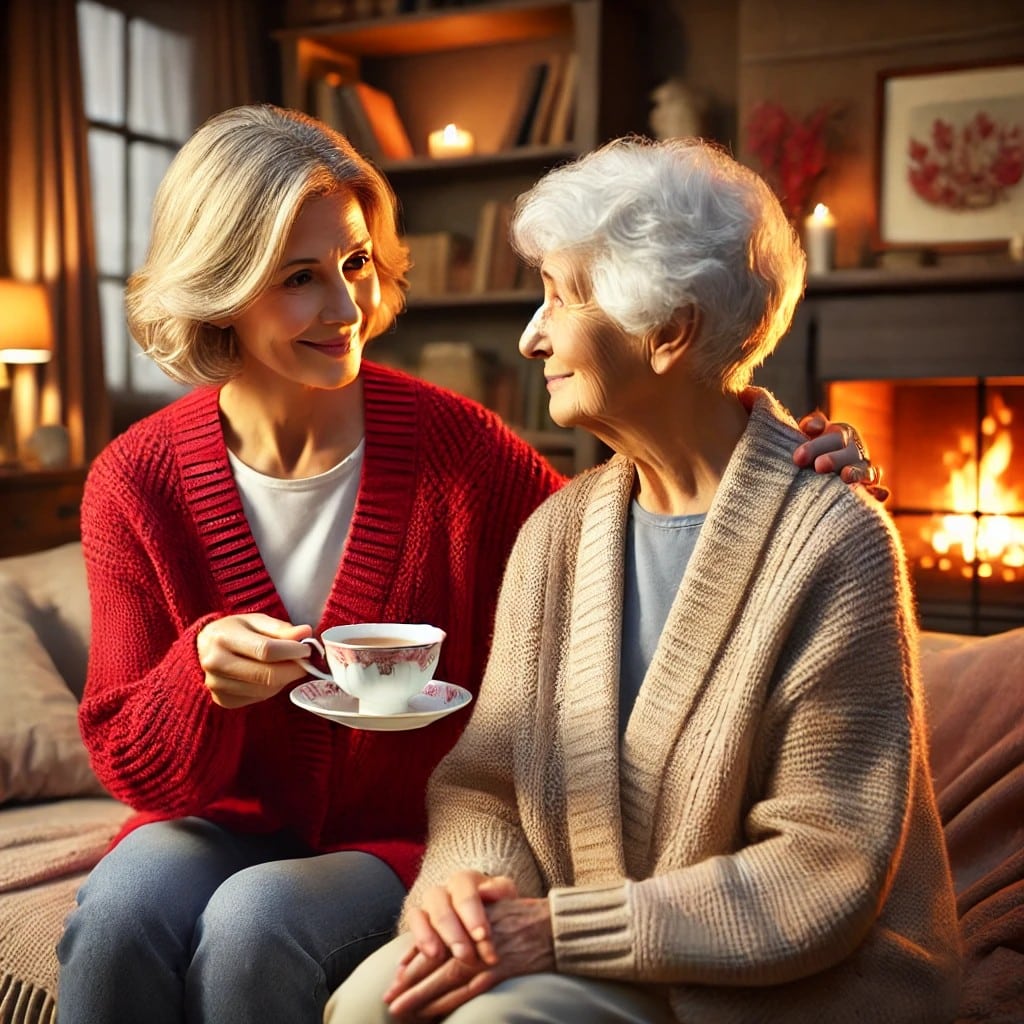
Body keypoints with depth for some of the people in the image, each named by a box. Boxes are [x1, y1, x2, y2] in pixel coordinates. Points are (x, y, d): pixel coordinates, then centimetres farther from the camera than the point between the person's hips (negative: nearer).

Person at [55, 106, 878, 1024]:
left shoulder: (448, 441, -11)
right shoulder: (136, 484, -7)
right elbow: (133, 768, -5)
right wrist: (201, 670, -27)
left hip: (411, 841, -1)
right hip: (228, 829, 2)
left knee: (256, 924, -29)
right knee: (122, 908, -28)